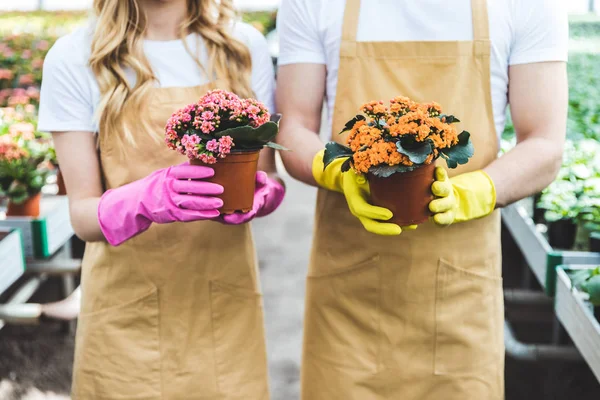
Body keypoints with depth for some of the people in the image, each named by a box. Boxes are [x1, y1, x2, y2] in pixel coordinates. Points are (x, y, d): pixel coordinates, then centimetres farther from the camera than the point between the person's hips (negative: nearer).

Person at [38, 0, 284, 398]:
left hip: (226, 301, 2)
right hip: (128, 307, -1)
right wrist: (143, 199, -29)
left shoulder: (245, 45, -1)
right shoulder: (74, 58, -7)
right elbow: (82, 212, -8)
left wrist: (258, 194, -19)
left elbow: (269, 177, 4)